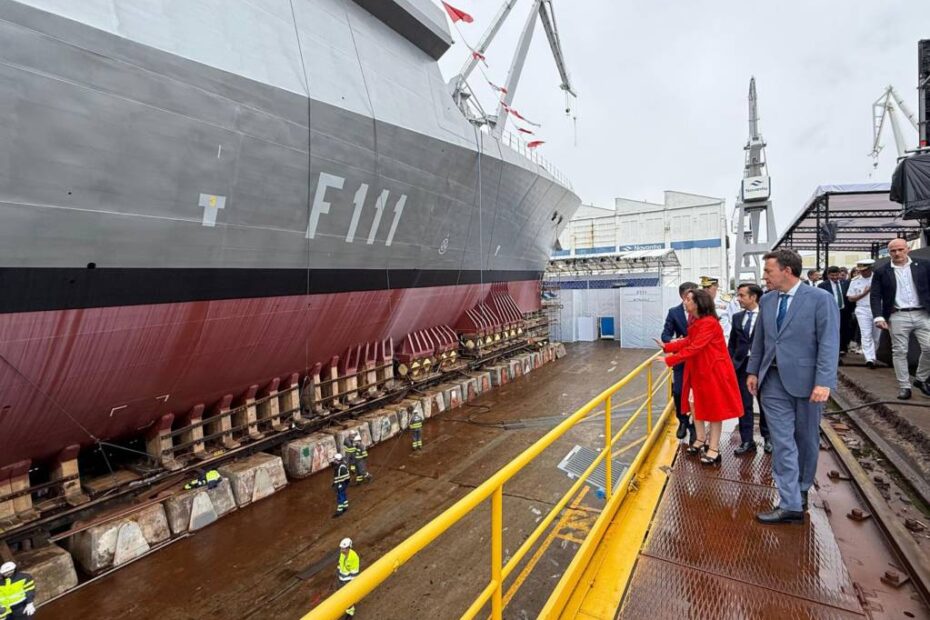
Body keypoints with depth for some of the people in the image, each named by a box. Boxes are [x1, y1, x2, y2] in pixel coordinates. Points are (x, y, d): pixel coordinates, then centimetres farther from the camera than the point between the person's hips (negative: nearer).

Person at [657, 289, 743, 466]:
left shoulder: (709, 323, -24)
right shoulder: (695, 322, 7)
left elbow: (694, 348, -28)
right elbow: (688, 341, 10)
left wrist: (669, 360, -27)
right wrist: (666, 346, 0)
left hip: (713, 370, -9)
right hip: (698, 369, 9)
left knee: (714, 408, 2)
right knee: (694, 402, 14)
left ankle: (714, 449, 13)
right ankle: (701, 439, 30)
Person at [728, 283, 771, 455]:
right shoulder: (737, 317, 8)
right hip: (742, 365, 4)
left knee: (765, 403, 12)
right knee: (744, 404, 7)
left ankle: (767, 437, 29)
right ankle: (747, 440, 16)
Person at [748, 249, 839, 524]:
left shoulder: (820, 298, -9)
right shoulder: (767, 299, 6)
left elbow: (829, 343, -14)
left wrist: (824, 382, -21)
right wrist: (753, 371, 11)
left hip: (806, 380, -3)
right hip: (774, 380, 3)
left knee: (806, 439, 14)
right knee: (782, 442, 0)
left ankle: (801, 490, 34)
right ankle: (790, 504, 5)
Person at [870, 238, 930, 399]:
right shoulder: (881, 272, 2)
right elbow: (875, 296, -1)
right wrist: (878, 317, -12)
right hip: (897, 317, -1)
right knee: (899, 352, 2)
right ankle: (904, 387, 10)